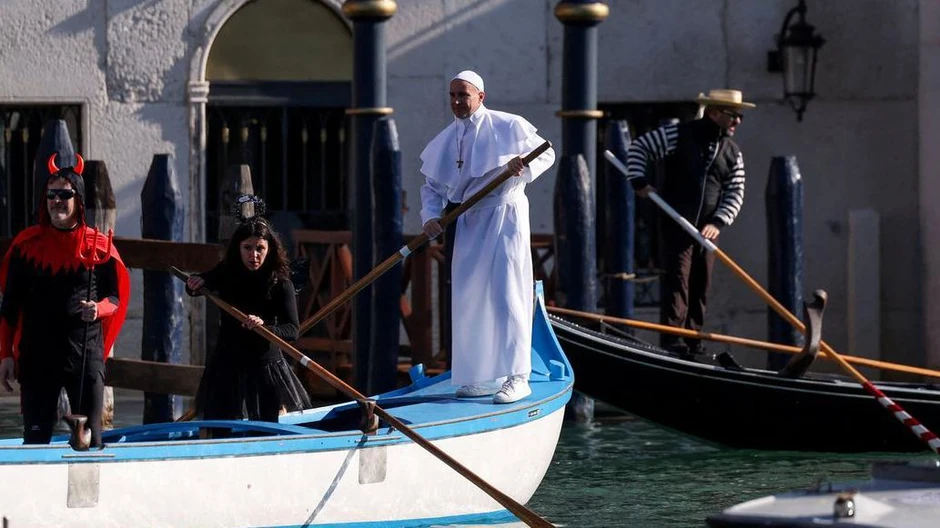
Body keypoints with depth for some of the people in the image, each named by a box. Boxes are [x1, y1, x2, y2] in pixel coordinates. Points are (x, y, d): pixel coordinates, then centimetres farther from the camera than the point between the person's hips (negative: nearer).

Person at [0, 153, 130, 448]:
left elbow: (116, 297, 9)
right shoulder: (27, 244, 4)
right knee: (36, 435, -2)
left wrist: (98, 309, -14)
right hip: (37, 354, 0)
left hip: (86, 354, 0)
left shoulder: (98, 245, 3)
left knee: (90, 435, 0)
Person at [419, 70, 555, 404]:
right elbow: (432, 185, 14)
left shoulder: (508, 126, -4)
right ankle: (482, 377, 16)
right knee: (470, 297, 7)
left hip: (503, 216, -6)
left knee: (506, 292, -12)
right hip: (468, 222, 6)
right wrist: (430, 216, -5)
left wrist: (524, 166, -18)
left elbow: (546, 154, 3)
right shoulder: (445, 141, 12)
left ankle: (517, 377, -13)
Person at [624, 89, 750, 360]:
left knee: (700, 286, 7)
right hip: (677, 224, -5)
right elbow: (639, 147, -1)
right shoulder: (680, 134, -5)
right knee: (678, 279, -12)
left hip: (707, 230, 5)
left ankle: (693, 343, 14)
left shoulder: (732, 152, 9)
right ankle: (672, 342, -15)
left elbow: (735, 194, 7)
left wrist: (717, 223, -7)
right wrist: (639, 180, -12)